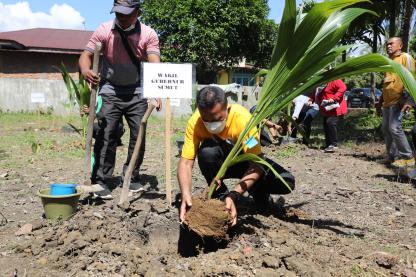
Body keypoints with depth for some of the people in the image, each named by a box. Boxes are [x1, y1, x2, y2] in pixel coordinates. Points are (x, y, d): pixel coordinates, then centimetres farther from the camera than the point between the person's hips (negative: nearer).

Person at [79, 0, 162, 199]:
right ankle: (100, 181, -1)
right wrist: (85, 70, -38)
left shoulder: (148, 34, -13)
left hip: (137, 92, 1)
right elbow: (86, 55, -13)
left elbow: (155, 64, -25)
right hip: (110, 91, -1)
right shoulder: (104, 30, -12)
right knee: (106, 135, -8)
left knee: (138, 135, 0)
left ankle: (132, 178, 15)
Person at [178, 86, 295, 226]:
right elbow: (186, 162, -28)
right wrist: (186, 195, -46)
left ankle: (258, 191, 11)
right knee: (207, 152, -35)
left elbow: (256, 164, -35)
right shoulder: (195, 122, -27)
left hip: (246, 160, 0)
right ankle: (220, 196, -9)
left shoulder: (242, 118, -33)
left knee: (287, 182, -23)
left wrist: (234, 195, -47)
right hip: (219, 163, 1)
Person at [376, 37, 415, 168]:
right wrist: (380, 101, 23)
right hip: (387, 102, 9)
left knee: (394, 128, -15)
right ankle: (392, 156, 16)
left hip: (398, 101, -9)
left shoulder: (405, 57, -3)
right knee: (386, 128, 8)